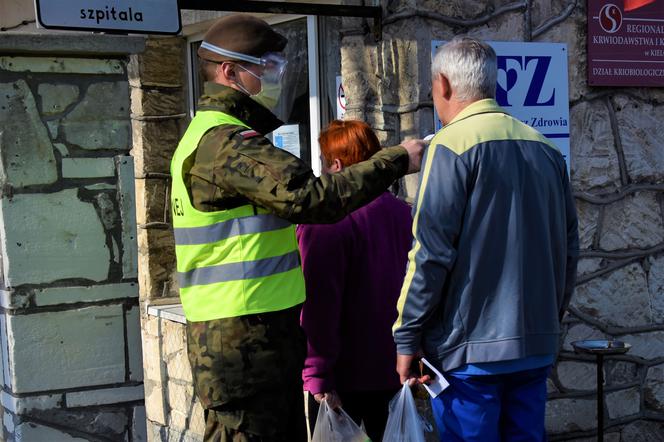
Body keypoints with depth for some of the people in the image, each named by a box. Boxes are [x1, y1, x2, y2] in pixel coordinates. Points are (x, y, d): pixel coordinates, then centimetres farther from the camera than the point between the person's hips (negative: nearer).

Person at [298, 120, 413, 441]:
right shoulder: (405, 213, 5)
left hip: (345, 377, -6)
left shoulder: (326, 220, -17)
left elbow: (319, 304, -21)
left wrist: (316, 374, -17)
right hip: (395, 370, 6)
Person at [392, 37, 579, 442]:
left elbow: (431, 253, -14)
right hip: (539, 344, 6)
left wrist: (407, 338, -7)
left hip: (471, 347, -6)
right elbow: (568, 248, 14)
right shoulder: (546, 148, 9)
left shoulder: (452, 145, -10)